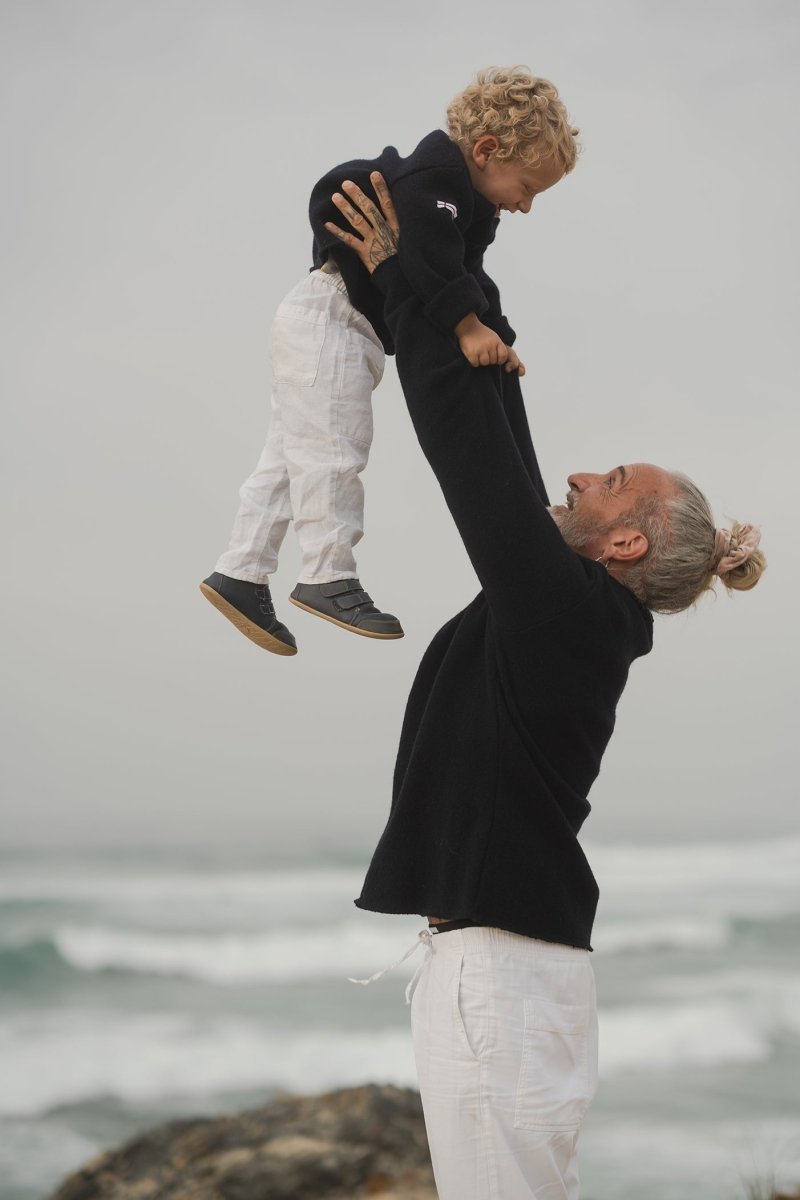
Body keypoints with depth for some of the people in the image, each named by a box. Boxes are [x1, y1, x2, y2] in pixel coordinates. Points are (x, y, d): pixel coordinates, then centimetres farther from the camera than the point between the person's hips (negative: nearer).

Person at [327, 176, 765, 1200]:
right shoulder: (577, 614, 12)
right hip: (507, 960, 10)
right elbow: (500, 456, 18)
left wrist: (402, 279, -1)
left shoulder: (567, 607, -13)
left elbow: (465, 437, -11)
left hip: (498, 969, -10)